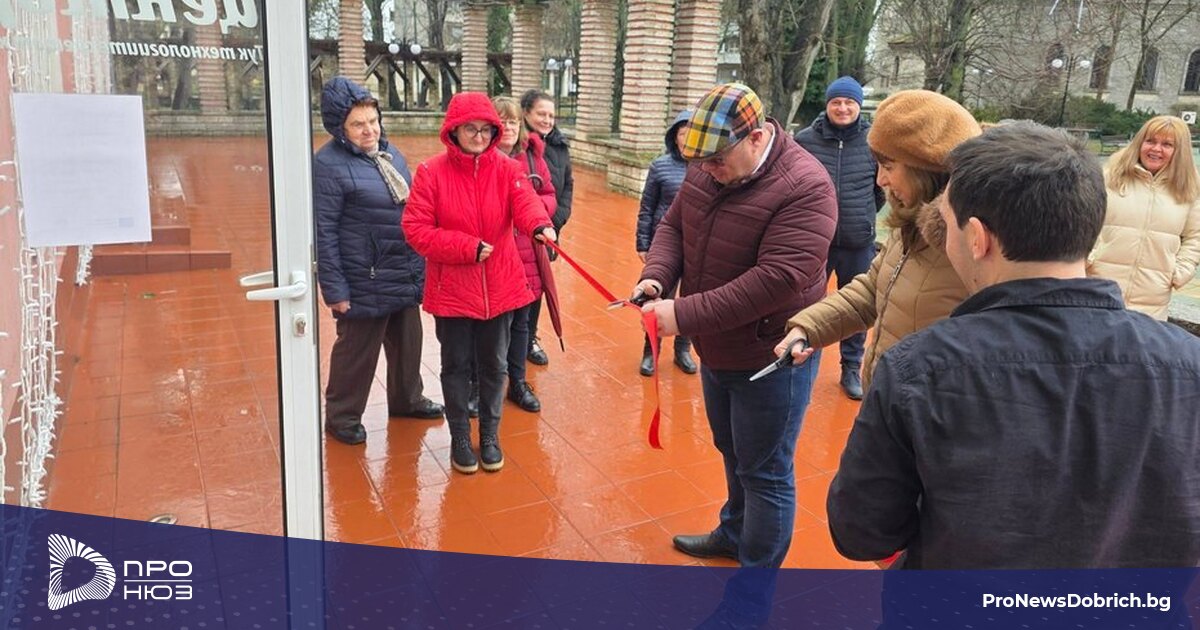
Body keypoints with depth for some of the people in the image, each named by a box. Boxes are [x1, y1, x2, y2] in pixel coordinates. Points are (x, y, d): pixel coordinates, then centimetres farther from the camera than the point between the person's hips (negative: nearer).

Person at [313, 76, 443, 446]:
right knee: (357, 350, 7)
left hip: (406, 276, 7)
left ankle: (407, 399, 41)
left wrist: (419, 266, 18)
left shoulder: (390, 153, 8)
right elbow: (323, 234, -16)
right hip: (365, 283, -7)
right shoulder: (329, 164, -15)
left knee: (408, 342, 20)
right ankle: (342, 416, 26)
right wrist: (335, 289, -17)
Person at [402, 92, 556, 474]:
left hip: (499, 287, 2)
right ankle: (460, 437, 30)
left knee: (494, 365, 14)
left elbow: (525, 202, -21)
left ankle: (490, 434, 34)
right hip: (451, 288, -2)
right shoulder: (431, 173, -7)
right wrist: (466, 247, -19)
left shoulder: (507, 170, -2)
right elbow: (416, 229, -11)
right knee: (456, 365, 11)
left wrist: (540, 225, -45)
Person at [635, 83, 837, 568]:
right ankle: (734, 534, 49)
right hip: (716, 351, 8)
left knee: (765, 473, 8)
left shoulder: (804, 187, -25)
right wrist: (656, 275, -13)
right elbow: (674, 224, 9)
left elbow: (778, 279, -32)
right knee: (733, 454, 26)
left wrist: (685, 315, -31)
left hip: (770, 361, -8)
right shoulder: (706, 169, -2)